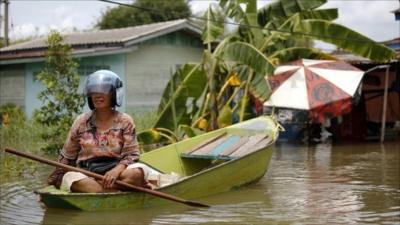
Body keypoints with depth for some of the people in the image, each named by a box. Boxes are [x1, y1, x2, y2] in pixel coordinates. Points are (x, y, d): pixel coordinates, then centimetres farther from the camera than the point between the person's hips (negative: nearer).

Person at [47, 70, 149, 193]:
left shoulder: (124, 121, 6)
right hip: (86, 175, 1)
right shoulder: (81, 121, 9)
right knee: (71, 177, -35)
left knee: (138, 172, -31)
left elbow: (131, 154, -1)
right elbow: (66, 157, 14)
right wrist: (53, 181, 4)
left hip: (117, 174, 0)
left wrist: (117, 170, -22)